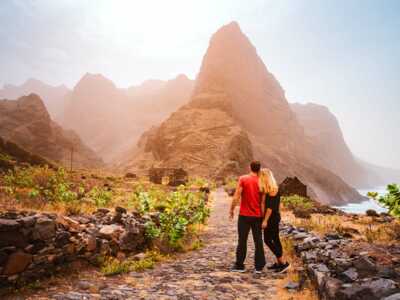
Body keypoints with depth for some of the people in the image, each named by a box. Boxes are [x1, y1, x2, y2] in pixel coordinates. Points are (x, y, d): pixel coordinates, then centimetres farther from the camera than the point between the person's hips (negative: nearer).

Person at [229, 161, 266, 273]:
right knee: (258, 241, 10)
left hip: (244, 215, -2)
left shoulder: (243, 179, -8)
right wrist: (263, 217, 7)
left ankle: (239, 265, 13)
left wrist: (231, 209, 0)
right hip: (257, 216, 2)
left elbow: (236, 196, -12)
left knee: (242, 241, 7)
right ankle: (259, 266, 13)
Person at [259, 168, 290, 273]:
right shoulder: (273, 188, 11)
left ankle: (283, 262, 0)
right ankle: (278, 263, 21)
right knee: (275, 240, 13)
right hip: (274, 217, 9)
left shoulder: (272, 189, -17)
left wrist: (265, 220, -19)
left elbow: (270, 207, -20)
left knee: (268, 240, -5)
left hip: (272, 218, -9)